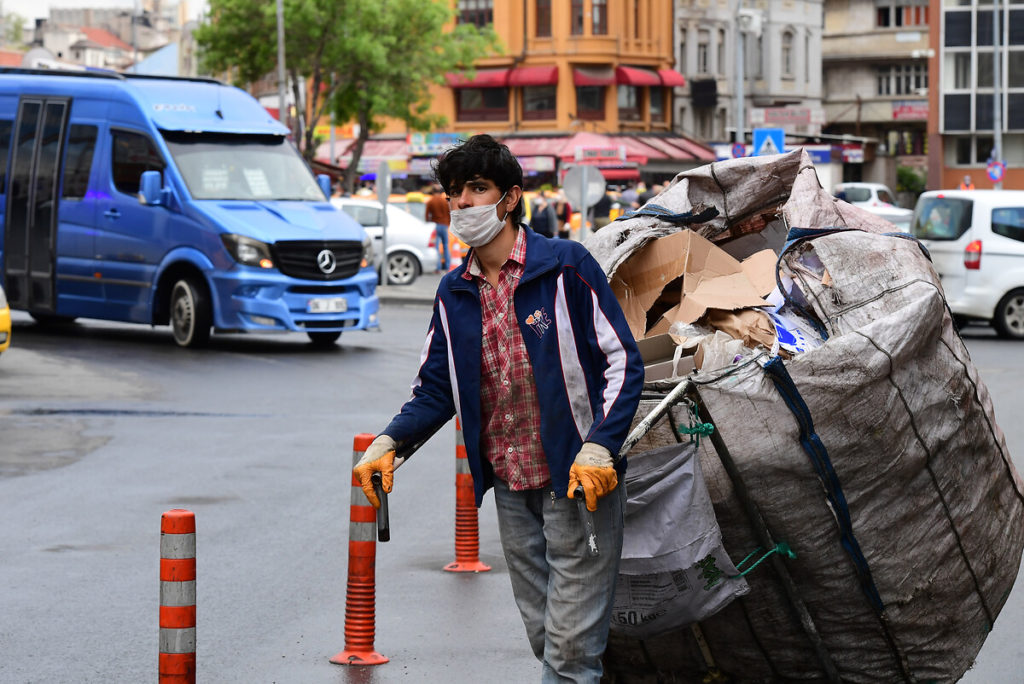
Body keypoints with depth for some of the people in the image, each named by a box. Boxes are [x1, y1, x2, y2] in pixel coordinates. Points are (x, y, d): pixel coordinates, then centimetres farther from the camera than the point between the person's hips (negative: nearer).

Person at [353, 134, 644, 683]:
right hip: (510, 486, 5)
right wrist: (389, 441, -7)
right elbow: (435, 390, 11)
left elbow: (623, 362, -9)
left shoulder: (566, 266, -8)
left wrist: (599, 447, -21)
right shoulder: (454, 294, 8)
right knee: (543, 631, 14)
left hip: (579, 475, -5)